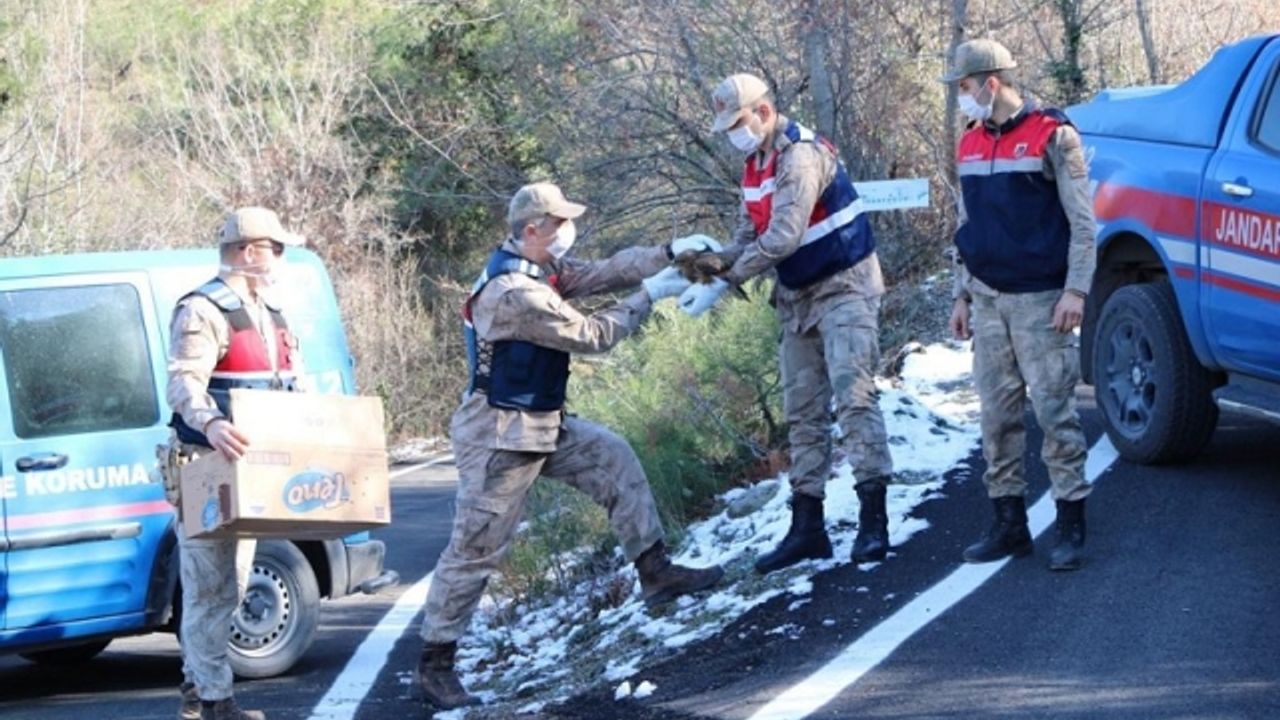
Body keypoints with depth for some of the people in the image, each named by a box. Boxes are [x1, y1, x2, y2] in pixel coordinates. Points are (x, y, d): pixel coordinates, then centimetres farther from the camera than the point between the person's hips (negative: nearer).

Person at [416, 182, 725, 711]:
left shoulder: (543, 268, 4)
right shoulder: (513, 293, -26)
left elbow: (603, 272, 6)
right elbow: (592, 335, -21)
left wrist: (670, 253, -4)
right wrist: (649, 296, -12)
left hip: (542, 424, 10)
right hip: (499, 435, -10)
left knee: (613, 459, 11)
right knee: (475, 549, -4)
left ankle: (654, 571, 17)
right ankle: (434, 664, 4)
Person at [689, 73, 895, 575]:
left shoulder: (801, 157, -20)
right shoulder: (756, 168, 9)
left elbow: (783, 237, -27)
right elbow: (749, 235, 10)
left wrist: (730, 276, -20)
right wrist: (721, 260, -11)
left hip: (843, 288, -9)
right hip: (798, 298, 9)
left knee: (852, 396, -16)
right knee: (803, 411, 9)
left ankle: (873, 520, -17)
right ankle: (807, 526, 13)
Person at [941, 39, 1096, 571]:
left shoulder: (1051, 137, -8)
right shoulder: (971, 146, 12)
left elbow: (1083, 222, -8)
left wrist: (1076, 290, -15)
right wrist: (962, 296, 17)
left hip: (1039, 301, -6)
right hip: (988, 302, 6)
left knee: (1053, 410, -6)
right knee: (996, 416, 6)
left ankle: (1071, 524, -1)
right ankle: (1009, 523, 13)